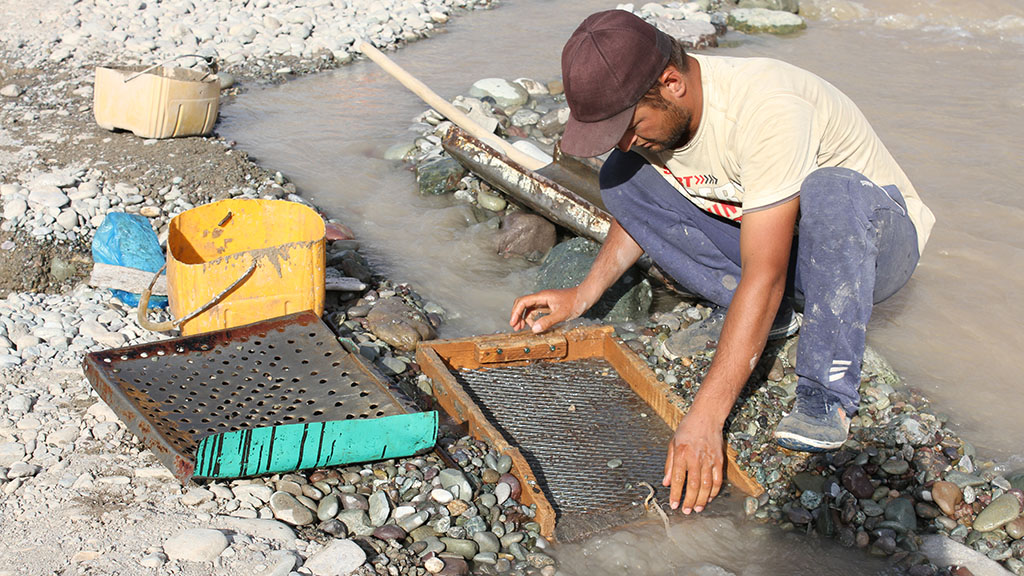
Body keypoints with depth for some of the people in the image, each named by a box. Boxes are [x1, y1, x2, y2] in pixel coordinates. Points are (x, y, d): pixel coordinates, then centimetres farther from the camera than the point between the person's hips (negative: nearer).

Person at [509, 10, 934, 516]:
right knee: (622, 178, -10)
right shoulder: (649, 110, -13)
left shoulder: (766, 109, -36)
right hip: (758, 240, 6)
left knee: (830, 191, -42)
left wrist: (704, 418, -44)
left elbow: (764, 278, -40)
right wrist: (580, 297, -3)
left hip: (875, 238, -6)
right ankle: (768, 314, -3)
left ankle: (826, 395, -24)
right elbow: (642, 208, 9)